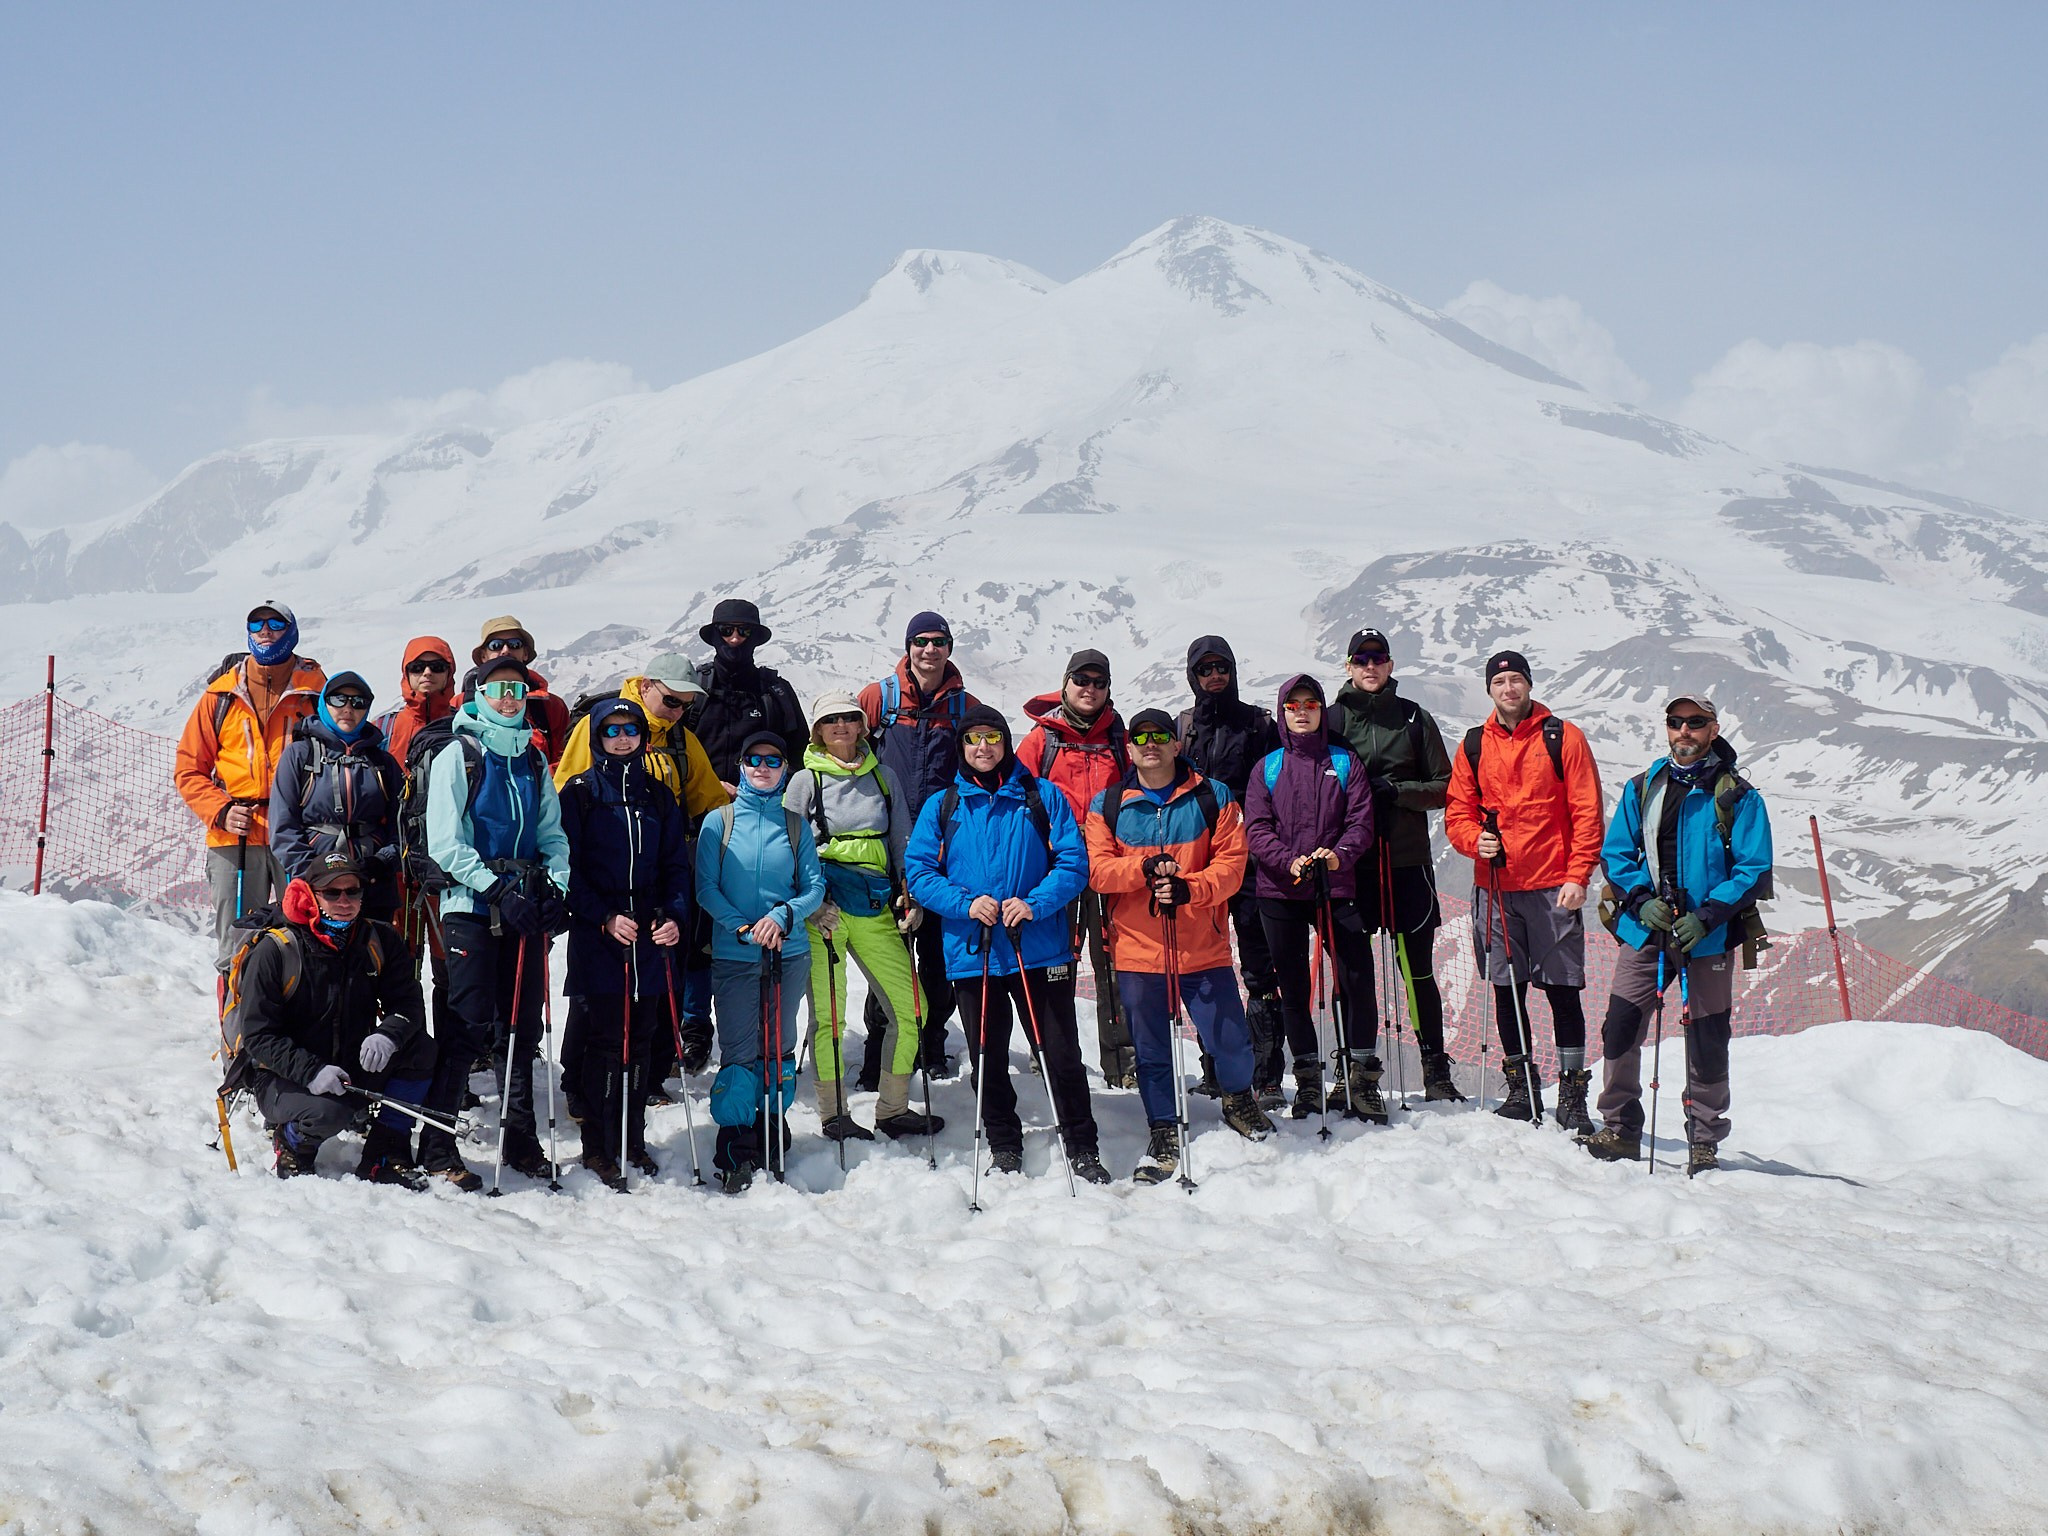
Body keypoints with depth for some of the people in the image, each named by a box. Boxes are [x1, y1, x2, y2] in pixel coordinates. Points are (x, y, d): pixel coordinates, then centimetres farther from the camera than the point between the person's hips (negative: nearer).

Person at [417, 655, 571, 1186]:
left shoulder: (533, 760, 15)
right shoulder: (457, 756, -2)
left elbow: (553, 835, 16)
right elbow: (445, 845, -8)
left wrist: (554, 886, -3)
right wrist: (498, 889, -16)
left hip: (526, 909, 5)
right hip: (471, 907, -5)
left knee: (522, 1026, 8)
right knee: (469, 1026, -9)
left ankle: (520, 1138, 17)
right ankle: (437, 1144, -3)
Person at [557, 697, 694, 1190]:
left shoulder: (659, 796, 14)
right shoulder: (579, 793, 1)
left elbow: (676, 866, 13)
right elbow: (568, 866, -4)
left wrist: (675, 917, -4)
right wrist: (605, 918, -15)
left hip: (651, 933, 4)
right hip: (596, 934, -4)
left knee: (642, 1037, 6)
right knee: (605, 1036, -6)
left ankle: (633, 1139, 16)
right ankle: (598, 1146, 0)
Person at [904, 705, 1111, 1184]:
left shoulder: (1042, 798, 4)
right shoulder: (941, 807, 8)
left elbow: (1073, 862, 0)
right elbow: (919, 872, 3)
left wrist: (1034, 903, -17)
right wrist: (966, 903, -14)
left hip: (1041, 950, -2)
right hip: (971, 954, 2)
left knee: (1061, 1054, 0)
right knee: (987, 1059, 9)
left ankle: (1082, 1150, 11)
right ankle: (1004, 1151, 23)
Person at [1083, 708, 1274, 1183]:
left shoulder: (1213, 798, 3)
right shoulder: (1108, 806, 5)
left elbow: (1231, 863, -4)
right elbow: (1097, 869, -4)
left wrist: (1189, 888, -22)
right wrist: (1144, 868, -22)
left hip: (1204, 948, -1)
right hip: (1137, 950, 1)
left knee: (1230, 1040, 2)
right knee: (1151, 1051, 6)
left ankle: (1239, 1100, 32)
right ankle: (1164, 1134, 21)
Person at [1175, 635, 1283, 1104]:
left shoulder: (1258, 724, 7)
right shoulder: (1181, 727, 13)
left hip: (1250, 856, -2)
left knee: (1261, 968, -7)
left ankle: (1266, 1073, -7)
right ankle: (1215, 1067, 14)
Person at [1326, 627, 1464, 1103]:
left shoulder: (1414, 717, 7)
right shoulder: (1332, 718, 7)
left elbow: (1444, 787, 6)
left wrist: (1396, 791, -9)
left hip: (1407, 858, 0)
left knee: (1417, 968, 2)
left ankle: (1436, 1069, 8)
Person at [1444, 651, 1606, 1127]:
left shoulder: (1562, 737, 1)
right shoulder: (1474, 746, 11)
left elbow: (1586, 812, -2)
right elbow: (1457, 811, 13)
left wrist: (1577, 876, -11)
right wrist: (1476, 840, -9)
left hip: (1554, 886, -3)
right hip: (1495, 887, 3)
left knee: (1563, 989, -3)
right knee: (1507, 989, 6)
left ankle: (1572, 1090, 0)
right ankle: (1521, 1084, 16)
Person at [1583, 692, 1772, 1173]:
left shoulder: (1737, 797, -1)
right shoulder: (1641, 789, 10)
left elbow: (1754, 869, -5)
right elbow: (1615, 854, 11)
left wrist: (1706, 917, -16)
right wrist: (1641, 899, -7)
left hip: (1708, 937, -3)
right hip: (1645, 931, 3)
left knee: (1707, 1043, 1)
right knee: (1620, 1028, -6)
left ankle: (1705, 1142, 13)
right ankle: (1620, 1129, 8)